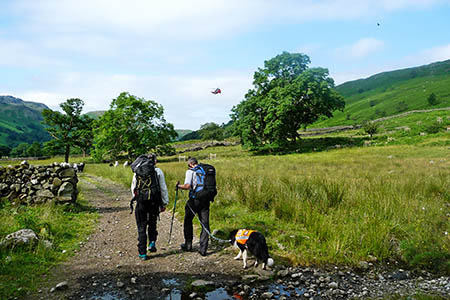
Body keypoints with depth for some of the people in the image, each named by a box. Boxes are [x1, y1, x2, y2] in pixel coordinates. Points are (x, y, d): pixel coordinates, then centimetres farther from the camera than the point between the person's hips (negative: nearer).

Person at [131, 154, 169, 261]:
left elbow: (133, 188, 16)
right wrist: (164, 203, 8)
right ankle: (152, 242, 3)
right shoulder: (158, 171, 3)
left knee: (141, 226, 7)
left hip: (141, 201, 1)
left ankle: (142, 253, 8)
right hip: (154, 201, -1)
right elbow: (163, 188, 2)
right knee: (152, 223, 21)